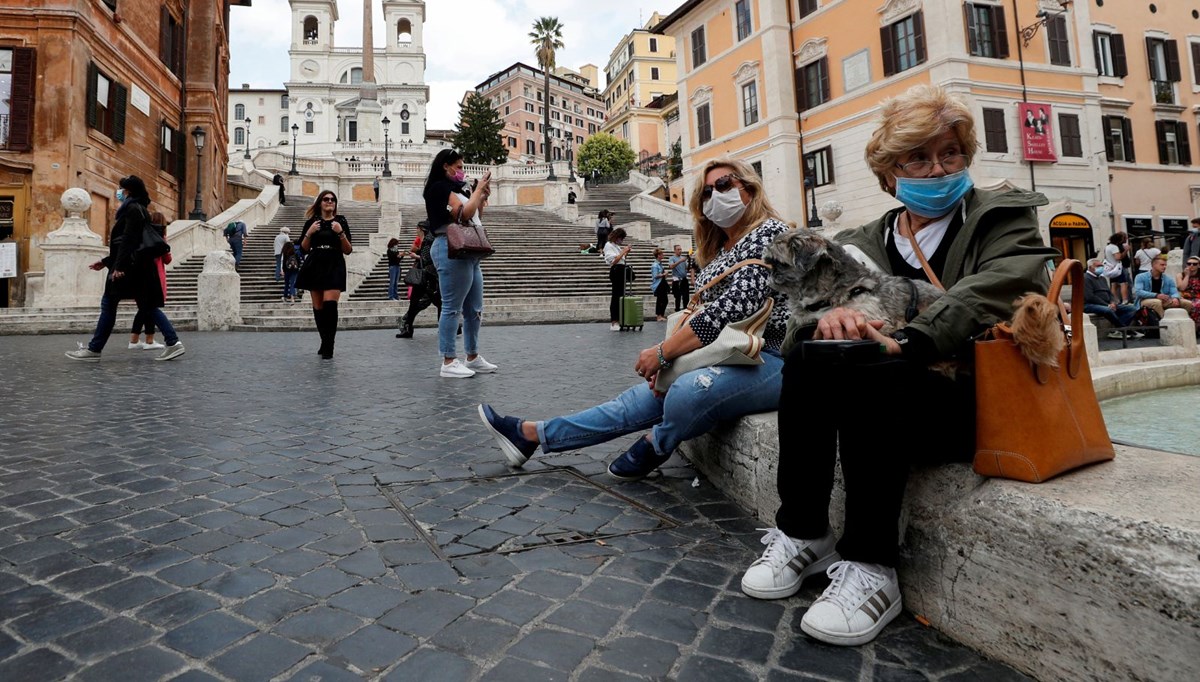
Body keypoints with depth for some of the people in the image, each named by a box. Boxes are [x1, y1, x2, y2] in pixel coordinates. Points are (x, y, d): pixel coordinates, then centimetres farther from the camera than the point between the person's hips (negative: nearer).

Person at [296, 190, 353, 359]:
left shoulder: (341, 221, 6)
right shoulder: (311, 222, 10)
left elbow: (348, 251, 3)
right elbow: (303, 249, 10)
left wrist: (341, 233, -11)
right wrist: (309, 233, -5)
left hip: (334, 266, -3)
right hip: (315, 266, 3)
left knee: (330, 304, -19)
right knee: (318, 307, 5)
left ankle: (329, 346, -16)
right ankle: (324, 343, 19)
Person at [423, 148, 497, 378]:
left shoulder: (453, 188, 23)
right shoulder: (440, 187, -5)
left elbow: (474, 217, 25)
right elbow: (464, 214, -15)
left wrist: (483, 197, 14)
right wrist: (478, 189, -4)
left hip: (467, 252, 10)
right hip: (452, 251, -10)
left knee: (474, 309, 11)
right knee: (452, 308, -9)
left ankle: (473, 357, 18)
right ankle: (449, 362, -5)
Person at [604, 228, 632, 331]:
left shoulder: (617, 245, 20)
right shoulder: (609, 245, -5)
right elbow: (614, 260, -16)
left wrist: (626, 252, 8)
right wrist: (623, 251, -11)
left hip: (622, 271, 9)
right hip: (616, 271, -9)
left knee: (621, 295, 7)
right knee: (616, 296, -10)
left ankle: (618, 320, 12)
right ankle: (613, 322, -8)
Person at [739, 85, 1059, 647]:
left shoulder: (1004, 217, 5)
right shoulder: (864, 242, 15)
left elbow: (992, 291, -16)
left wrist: (906, 342, -32)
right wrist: (831, 312, -25)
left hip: (977, 401, -3)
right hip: (888, 401, 4)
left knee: (869, 374, -33)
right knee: (809, 352, -25)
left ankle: (871, 568, -21)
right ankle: (802, 535, -14)